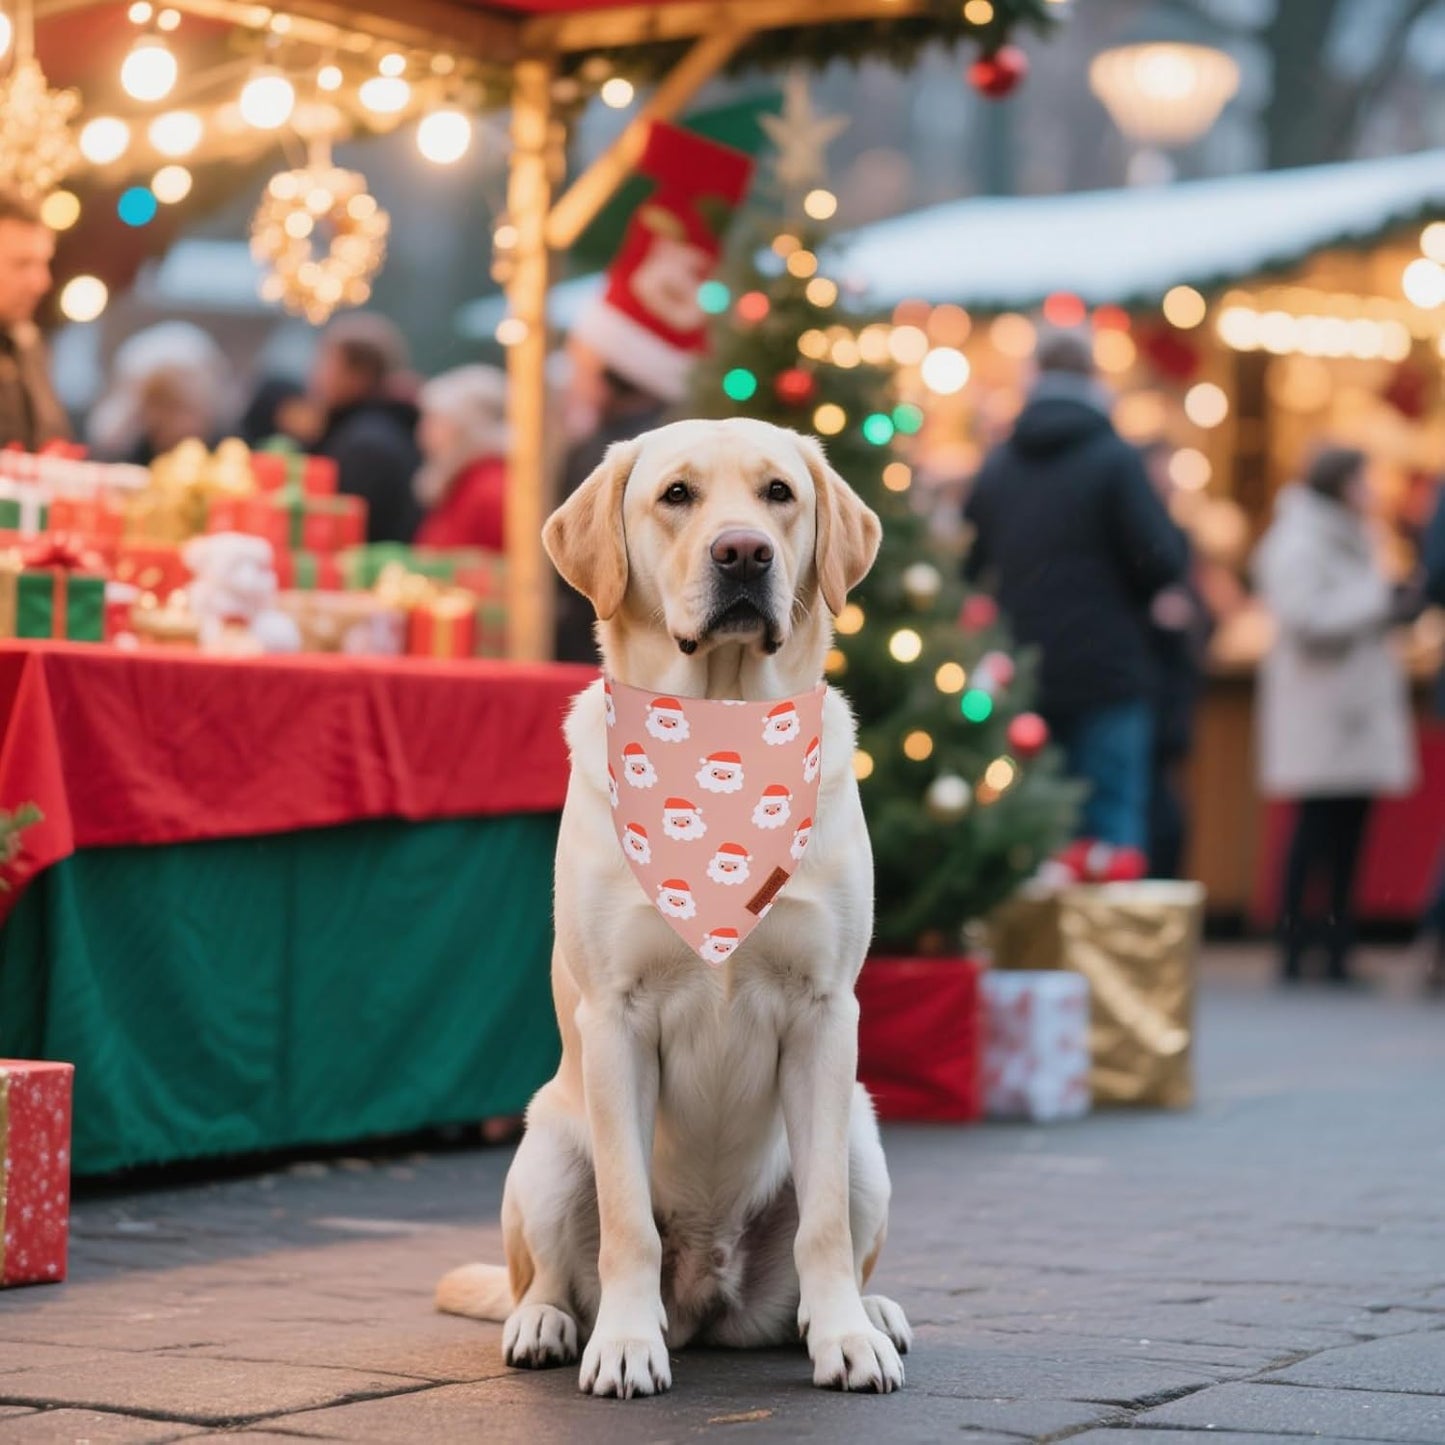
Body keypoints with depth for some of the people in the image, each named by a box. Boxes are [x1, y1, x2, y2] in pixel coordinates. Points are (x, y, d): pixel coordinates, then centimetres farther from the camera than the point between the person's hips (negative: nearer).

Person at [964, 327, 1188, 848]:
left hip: (1020, 683, 5)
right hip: (1103, 678, -5)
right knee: (1111, 823, -4)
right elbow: (1162, 560, -12)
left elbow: (969, 569, 11)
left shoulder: (996, 466, 9)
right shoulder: (1113, 459, -7)